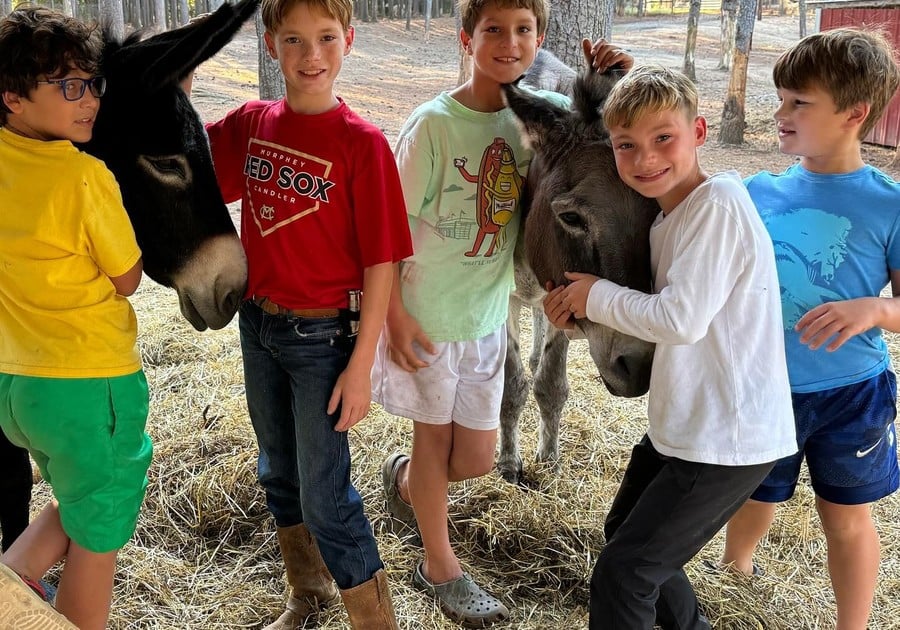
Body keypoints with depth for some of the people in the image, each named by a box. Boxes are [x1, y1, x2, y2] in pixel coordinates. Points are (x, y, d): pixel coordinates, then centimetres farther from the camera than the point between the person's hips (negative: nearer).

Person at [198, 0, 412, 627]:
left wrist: (361, 365, -15)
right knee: (279, 474, 21)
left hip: (322, 337, -6)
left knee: (325, 496, 0)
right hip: (257, 324, 6)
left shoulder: (362, 142, -16)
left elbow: (381, 262, -15)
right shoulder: (250, 123, -1)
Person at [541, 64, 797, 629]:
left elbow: (683, 320, -25)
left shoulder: (717, 202, -20)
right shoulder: (670, 214, 8)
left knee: (622, 573, -4)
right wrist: (585, 310, -1)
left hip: (729, 440, -10)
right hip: (681, 427, 10)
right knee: (624, 535, 25)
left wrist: (596, 295, -11)